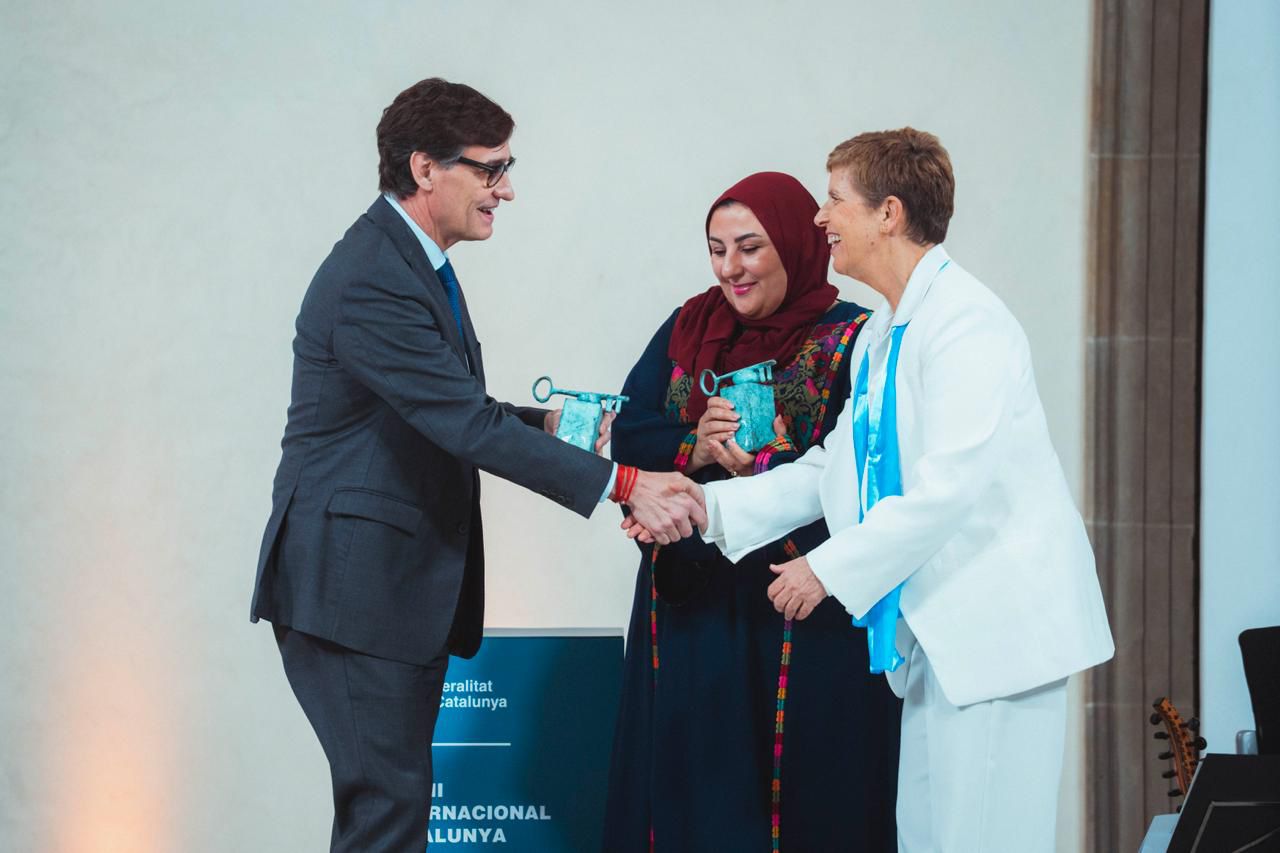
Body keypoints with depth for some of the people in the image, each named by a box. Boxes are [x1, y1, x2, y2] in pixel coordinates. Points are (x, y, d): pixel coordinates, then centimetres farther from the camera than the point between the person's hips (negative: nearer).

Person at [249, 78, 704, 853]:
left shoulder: (414, 262, 13)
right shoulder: (372, 281, -21)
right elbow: (469, 426, -26)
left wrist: (545, 424, 3)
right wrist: (624, 485, -27)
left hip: (406, 583, 10)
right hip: (353, 584, -10)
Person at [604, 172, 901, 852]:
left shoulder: (851, 341, -4)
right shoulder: (690, 329, 11)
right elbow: (627, 436, 3)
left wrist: (772, 466, -28)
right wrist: (694, 446, -15)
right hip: (690, 607, 4)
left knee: (800, 794, -1)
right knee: (692, 787, 6)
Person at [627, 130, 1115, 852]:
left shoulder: (967, 324, -16)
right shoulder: (881, 334, 16)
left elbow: (952, 486, -23)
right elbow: (835, 469, 18)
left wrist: (830, 568, -16)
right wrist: (706, 507, 9)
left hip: (1002, 623, -10)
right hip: (939, 629, 10)